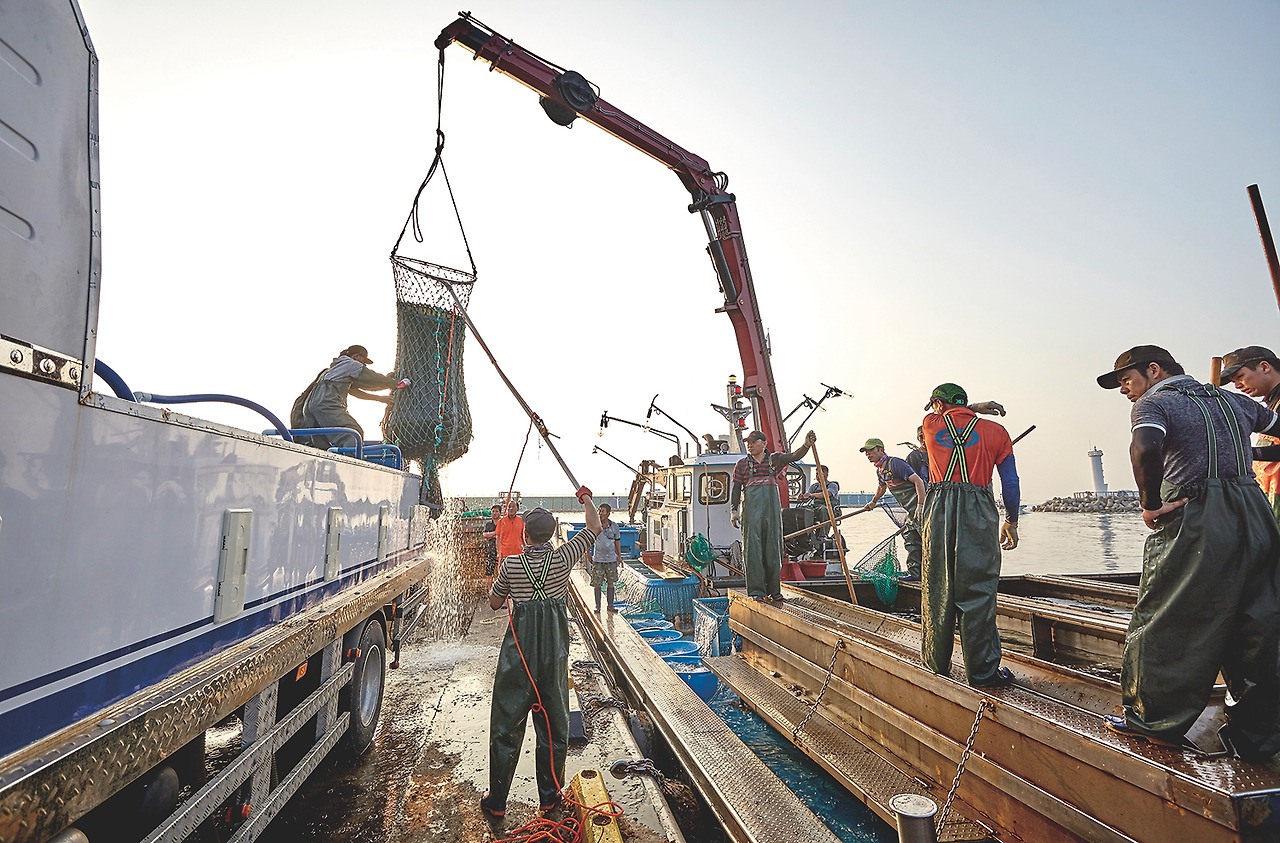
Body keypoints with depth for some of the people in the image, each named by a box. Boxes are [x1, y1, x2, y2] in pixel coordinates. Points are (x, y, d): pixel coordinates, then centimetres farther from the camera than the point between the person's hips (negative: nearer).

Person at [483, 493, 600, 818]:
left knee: (507, 720, 12)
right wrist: (586, 498, 19)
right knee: (553, 721, 14)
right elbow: (595, 527, 4)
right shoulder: (562, 559, -7)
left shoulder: (510, 564, -6)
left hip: (519, 646, 0)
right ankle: (549, 795, 27)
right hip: (554, 646, 1)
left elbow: (494, 602, 9)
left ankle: (497, 800, 24)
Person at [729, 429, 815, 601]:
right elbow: (735, 488, 8)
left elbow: (794, 456, -3)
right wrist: (734, 510, -2)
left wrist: (807, 445, -22)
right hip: (751, 509, -1)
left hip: (772, 507, 1)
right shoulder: (742, 464, 11)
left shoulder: (775, 460, 12)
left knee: (773, 548, 4)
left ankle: (774, 590, 12)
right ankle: (756, 590, 1)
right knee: (753, 548, -4)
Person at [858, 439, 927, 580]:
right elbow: (882, 487, 34)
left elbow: (918, 481, -24)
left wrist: (921, 505, -29)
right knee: (910, 541, 11)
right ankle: (914, 573, 17)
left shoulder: (895, 463, -17)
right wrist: (873, 502, 46)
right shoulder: (880, 470, 13)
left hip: (921, 505, -10)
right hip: (911, 510, 10)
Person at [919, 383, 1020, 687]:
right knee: (977, 589, 2)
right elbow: (1010, 482, 11)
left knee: (937, 588, 6)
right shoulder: (996, 431, 12)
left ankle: (936, 664, 17)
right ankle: (982, 670, 7)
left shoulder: (931, 423, 12)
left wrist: (972, 407, 45)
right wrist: (1011, 522, 19)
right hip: (979, 512, 0)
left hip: (938, 507, 1)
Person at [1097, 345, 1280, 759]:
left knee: (1164, 620, 4)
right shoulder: (1233, 400, 17)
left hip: (1195, 522, -7)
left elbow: (1144, 449, -27)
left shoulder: (1154, 402, -6)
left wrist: (1149, 504, -16)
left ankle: (1153, 720, 15)